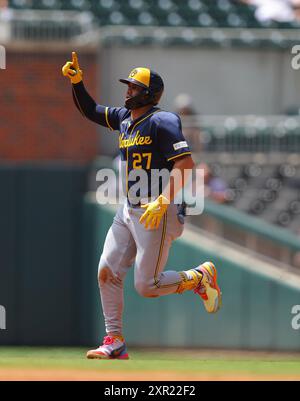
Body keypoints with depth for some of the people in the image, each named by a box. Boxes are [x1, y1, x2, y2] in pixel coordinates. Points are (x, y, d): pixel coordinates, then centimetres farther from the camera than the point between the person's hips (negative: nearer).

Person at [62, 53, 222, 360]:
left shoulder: (162, 121, -14)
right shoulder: (124, 118, 12)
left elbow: (185, 164, -22)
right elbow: (89, 110, 22)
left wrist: (163, 201, -31)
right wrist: (76, 81, 4)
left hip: (158, 212, -9)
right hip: (129, 210, 9)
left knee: (146, 286, -7)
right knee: (107, 272, 2)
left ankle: (200, 277, 16)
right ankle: (115, 342, 8)